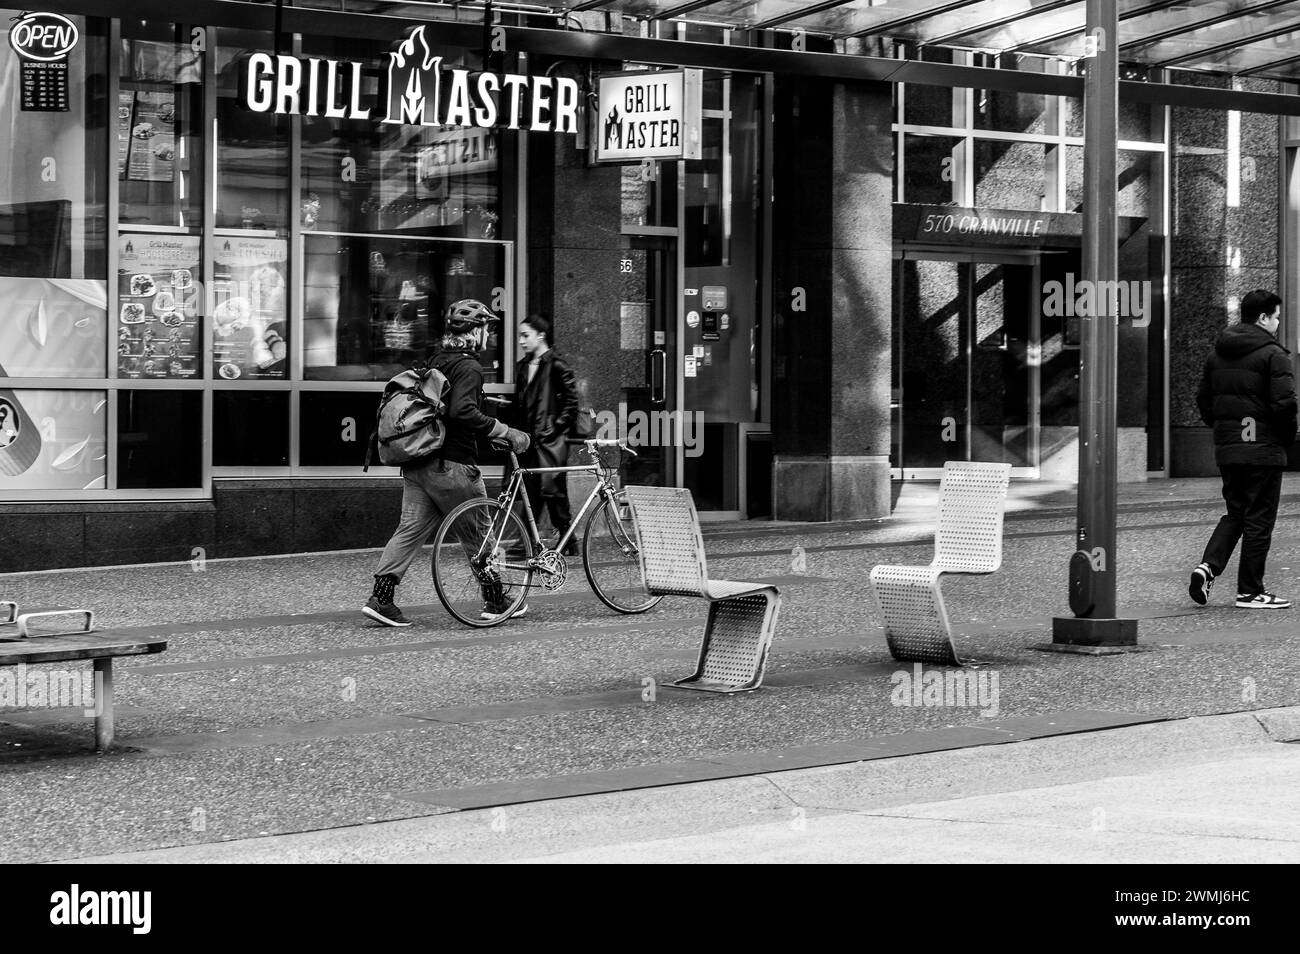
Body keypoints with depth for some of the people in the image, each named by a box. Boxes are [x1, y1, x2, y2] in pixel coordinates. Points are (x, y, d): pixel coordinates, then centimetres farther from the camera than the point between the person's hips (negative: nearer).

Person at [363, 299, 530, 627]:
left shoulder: (436, 360, 16)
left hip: (417, 462, 8)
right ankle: (495, 602, 14)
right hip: (451, 465, -8)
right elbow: (462, 411, -28)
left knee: (411, 529, 5)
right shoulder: (468, 367, -13)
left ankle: (381, 598, -4)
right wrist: (506, 432, -23)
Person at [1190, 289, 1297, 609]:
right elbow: (1284, 403, -19)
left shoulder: (1217, 355, 11)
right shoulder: (1272, 355, -12)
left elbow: (1204, 400, 14)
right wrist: (1289, 437, -3)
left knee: (1235, 513, 18)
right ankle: (1250, 591, 5)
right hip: (1263, 450, -6)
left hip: (1226, 450, 6)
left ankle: (1208, 566, -2)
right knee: (1259, 519, 2)